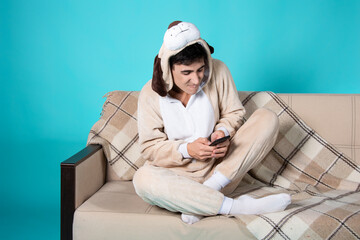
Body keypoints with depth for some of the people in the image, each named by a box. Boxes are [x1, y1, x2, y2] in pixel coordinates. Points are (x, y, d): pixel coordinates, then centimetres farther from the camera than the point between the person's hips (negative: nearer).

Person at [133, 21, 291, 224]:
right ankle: (235, 206, -34)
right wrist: (186, 150, -24)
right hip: (178, 175, -1)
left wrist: (223, 132, -20)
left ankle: (207, 193, -26)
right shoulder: (150, 95, -10)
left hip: (220, 165, 2)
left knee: (268, 119, -15)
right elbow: (150, 147, -7)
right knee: (142, 179, -35)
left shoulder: (218, 71, -8)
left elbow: (234, 112, 3)